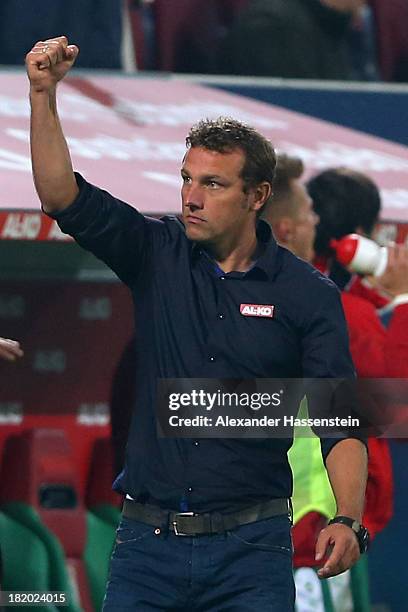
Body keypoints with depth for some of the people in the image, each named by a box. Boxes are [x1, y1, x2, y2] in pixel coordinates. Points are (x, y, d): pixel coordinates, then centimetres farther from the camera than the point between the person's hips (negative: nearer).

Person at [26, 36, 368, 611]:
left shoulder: (307, 293, -1)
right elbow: (63, 196, -7)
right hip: (147, 542, 2)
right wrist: (43, 93, -20)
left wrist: (348, 521, -20)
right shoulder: (157, 255, 5)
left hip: (249, 547, -2)